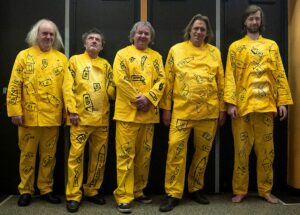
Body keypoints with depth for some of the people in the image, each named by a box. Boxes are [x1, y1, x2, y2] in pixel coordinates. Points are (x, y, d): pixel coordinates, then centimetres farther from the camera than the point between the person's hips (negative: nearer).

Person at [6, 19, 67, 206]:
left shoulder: (61, 58, 7)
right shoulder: (24, 56, 3)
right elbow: (14, 86, -2)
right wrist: (15, 111, -8)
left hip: (52, 117, 1)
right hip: (28, 116, -1)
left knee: (49, 155, 10)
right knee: (27, 154, 9)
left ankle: (46, 189, 23)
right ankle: (26, 191, 22)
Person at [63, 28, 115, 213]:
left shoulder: (105, 64, 15)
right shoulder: (75, 60, 7)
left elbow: (111, 89, 12)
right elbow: (68, 87, -1)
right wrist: (72, 111, -10)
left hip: (102, 118, 4)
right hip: (81, 117, -3)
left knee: (99, 156, 8)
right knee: (76, 155, -3)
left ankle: (92, 191, 22)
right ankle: (74, 195, 7)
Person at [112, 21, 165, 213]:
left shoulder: (156, 56, 15)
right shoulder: (123, 54, 4)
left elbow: (161, 80, 3)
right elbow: (120, 80, -8)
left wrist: (148, 98, -12)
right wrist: (137, 99, -14)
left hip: (149, 113, 4)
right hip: (127, 111, -4)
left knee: (145, 155, 10)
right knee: (126, 155, -4)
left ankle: (138, 191, 24)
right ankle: (124, 196, 3)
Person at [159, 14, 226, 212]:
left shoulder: (214, 52, 9)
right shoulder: (176, 50, 5)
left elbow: (221, 82, 10)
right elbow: (168, 81, 3)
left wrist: (222, 109, 6)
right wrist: (166, 108, 0)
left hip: (209, 111, 2)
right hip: (182, 110, -2)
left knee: (203, 151, 9)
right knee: (176, 149, -7)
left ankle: (196, 189, 26)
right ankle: (173, 194, 4)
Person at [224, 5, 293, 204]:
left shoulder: (272, 45, 13)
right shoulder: (235, 47, 7)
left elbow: (280, 74, 9)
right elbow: (230, 76, -2)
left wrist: (283, 101, -1)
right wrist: (231, 103, -12)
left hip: (266, 104, 2)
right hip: (242, 105, -2)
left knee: (266, 150, 7)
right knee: (242, 150, 3)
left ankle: (266, 190, 19)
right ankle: (240, 191, 13)